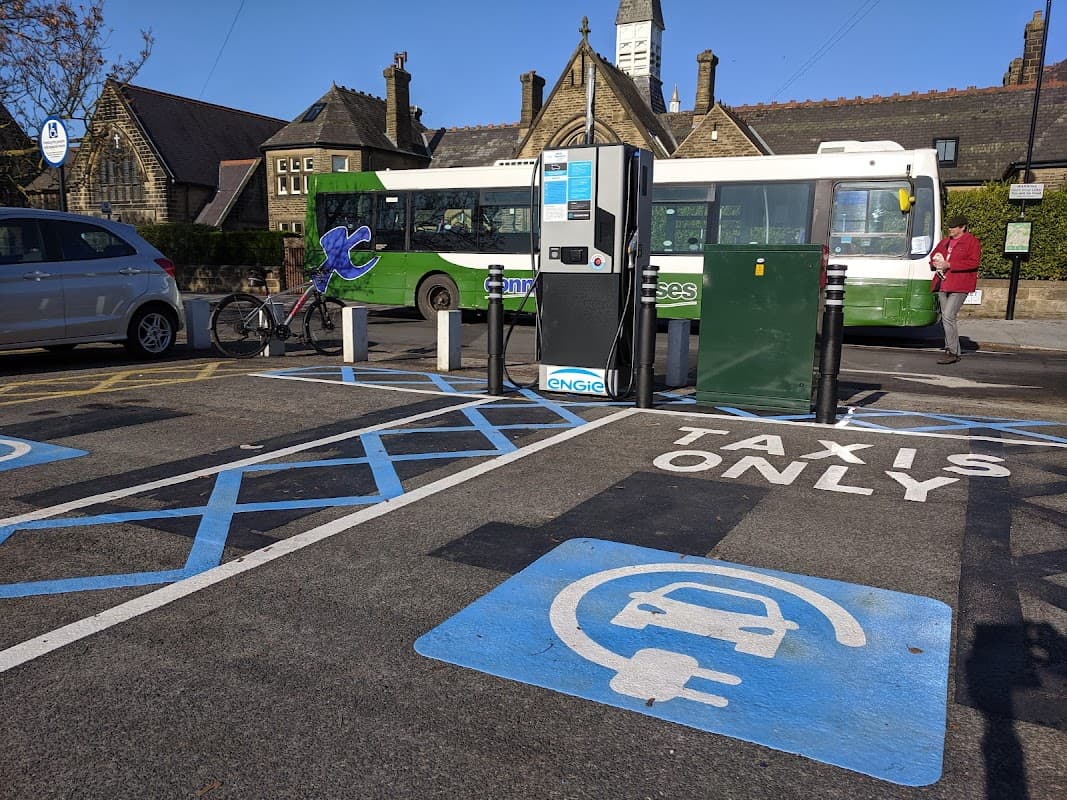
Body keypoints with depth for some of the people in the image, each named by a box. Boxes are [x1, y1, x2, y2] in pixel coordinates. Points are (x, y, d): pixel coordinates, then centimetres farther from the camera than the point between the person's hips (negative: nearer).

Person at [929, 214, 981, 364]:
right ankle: (954, 352, 18)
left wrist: (949, 265, -17)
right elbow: (933, 255, 29)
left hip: (959, 285, -8)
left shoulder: (972, 241, -1)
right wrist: (935, 263, 4)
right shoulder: (945, 241, 19)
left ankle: (952, 352, -13)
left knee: (948, 316, -18)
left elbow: (973, 262, -13)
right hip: (943, 284, 8)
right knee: (945, 319, 9)